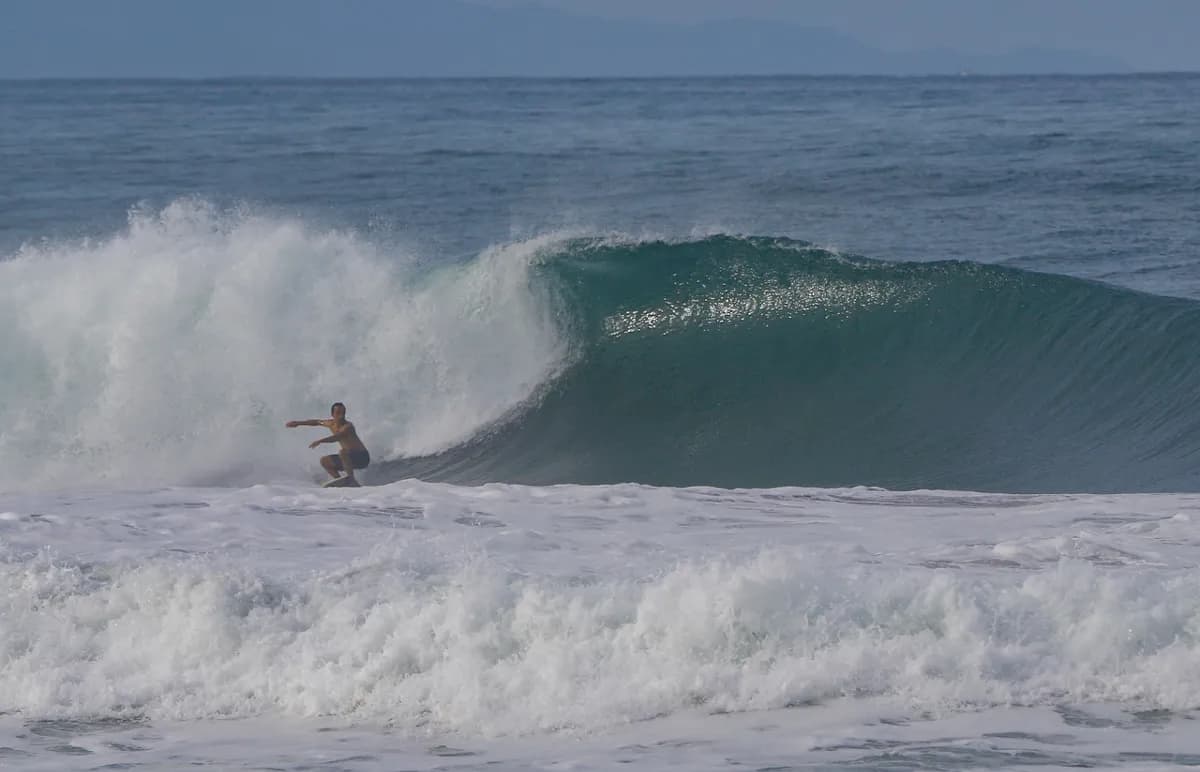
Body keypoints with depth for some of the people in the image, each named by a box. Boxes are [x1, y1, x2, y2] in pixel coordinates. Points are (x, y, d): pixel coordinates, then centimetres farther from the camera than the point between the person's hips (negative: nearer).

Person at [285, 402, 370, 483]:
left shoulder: (348, 426, -21)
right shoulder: (331, 423, 3)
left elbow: (337, 437, -39)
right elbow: (315, 422, 21)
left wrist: (320, 441, -49)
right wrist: (298, 423, 24)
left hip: (362, 458, -8)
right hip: (351, 458, 8)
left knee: (342, 452, -35)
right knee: (324, 461, 7)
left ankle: (351, 479, -29)